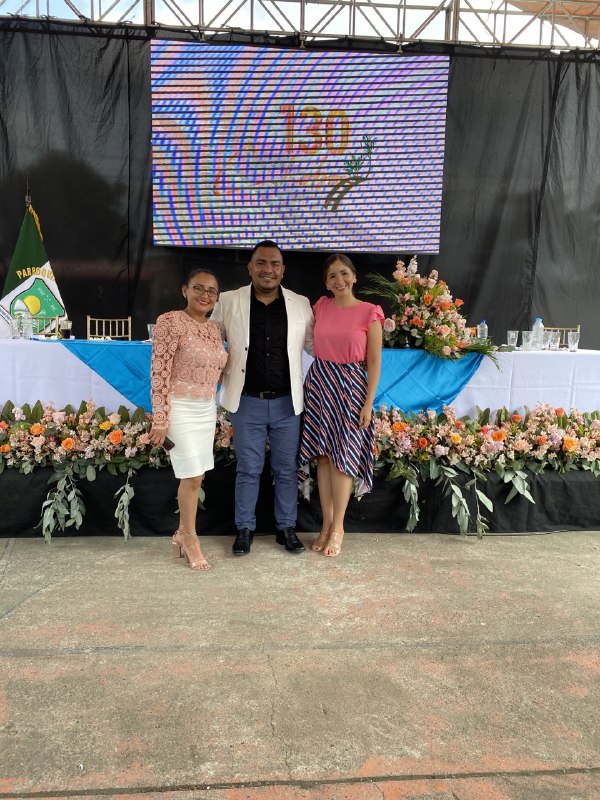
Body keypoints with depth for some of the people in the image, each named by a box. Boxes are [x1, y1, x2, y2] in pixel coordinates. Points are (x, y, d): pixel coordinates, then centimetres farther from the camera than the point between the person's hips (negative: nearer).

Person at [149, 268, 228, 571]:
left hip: (207, 410, 7)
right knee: (192, 476, -2)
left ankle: (182, 533, 29)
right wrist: (160, 419, -18)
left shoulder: (214, 328, 10)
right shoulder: (170, 322, -11)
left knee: (195, 476, 12)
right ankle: (190, 538, 18)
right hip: (181, 409, -7)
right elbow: (160, 373, -15)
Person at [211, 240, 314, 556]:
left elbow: (314, 344, 11)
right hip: (247, 402, -1)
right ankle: (245, 528, 27)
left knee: (287, 469, 12)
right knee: (248, 470, 10)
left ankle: (286, 527, 28)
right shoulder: (229, 301, -2)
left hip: (287, 402, 1)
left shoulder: (300, 304, 2)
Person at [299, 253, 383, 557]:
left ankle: (338, 527, 17)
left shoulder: (370, 313, -6)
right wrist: (317, 381, 9)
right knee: (323, 456, 7)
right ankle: (326, 524, 20)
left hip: (350, 387, -3)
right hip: (319, 383, 4)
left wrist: (368, 403, -10)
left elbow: (374, 362, -6)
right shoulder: (320, 306, 6)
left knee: (342, 458, 1)